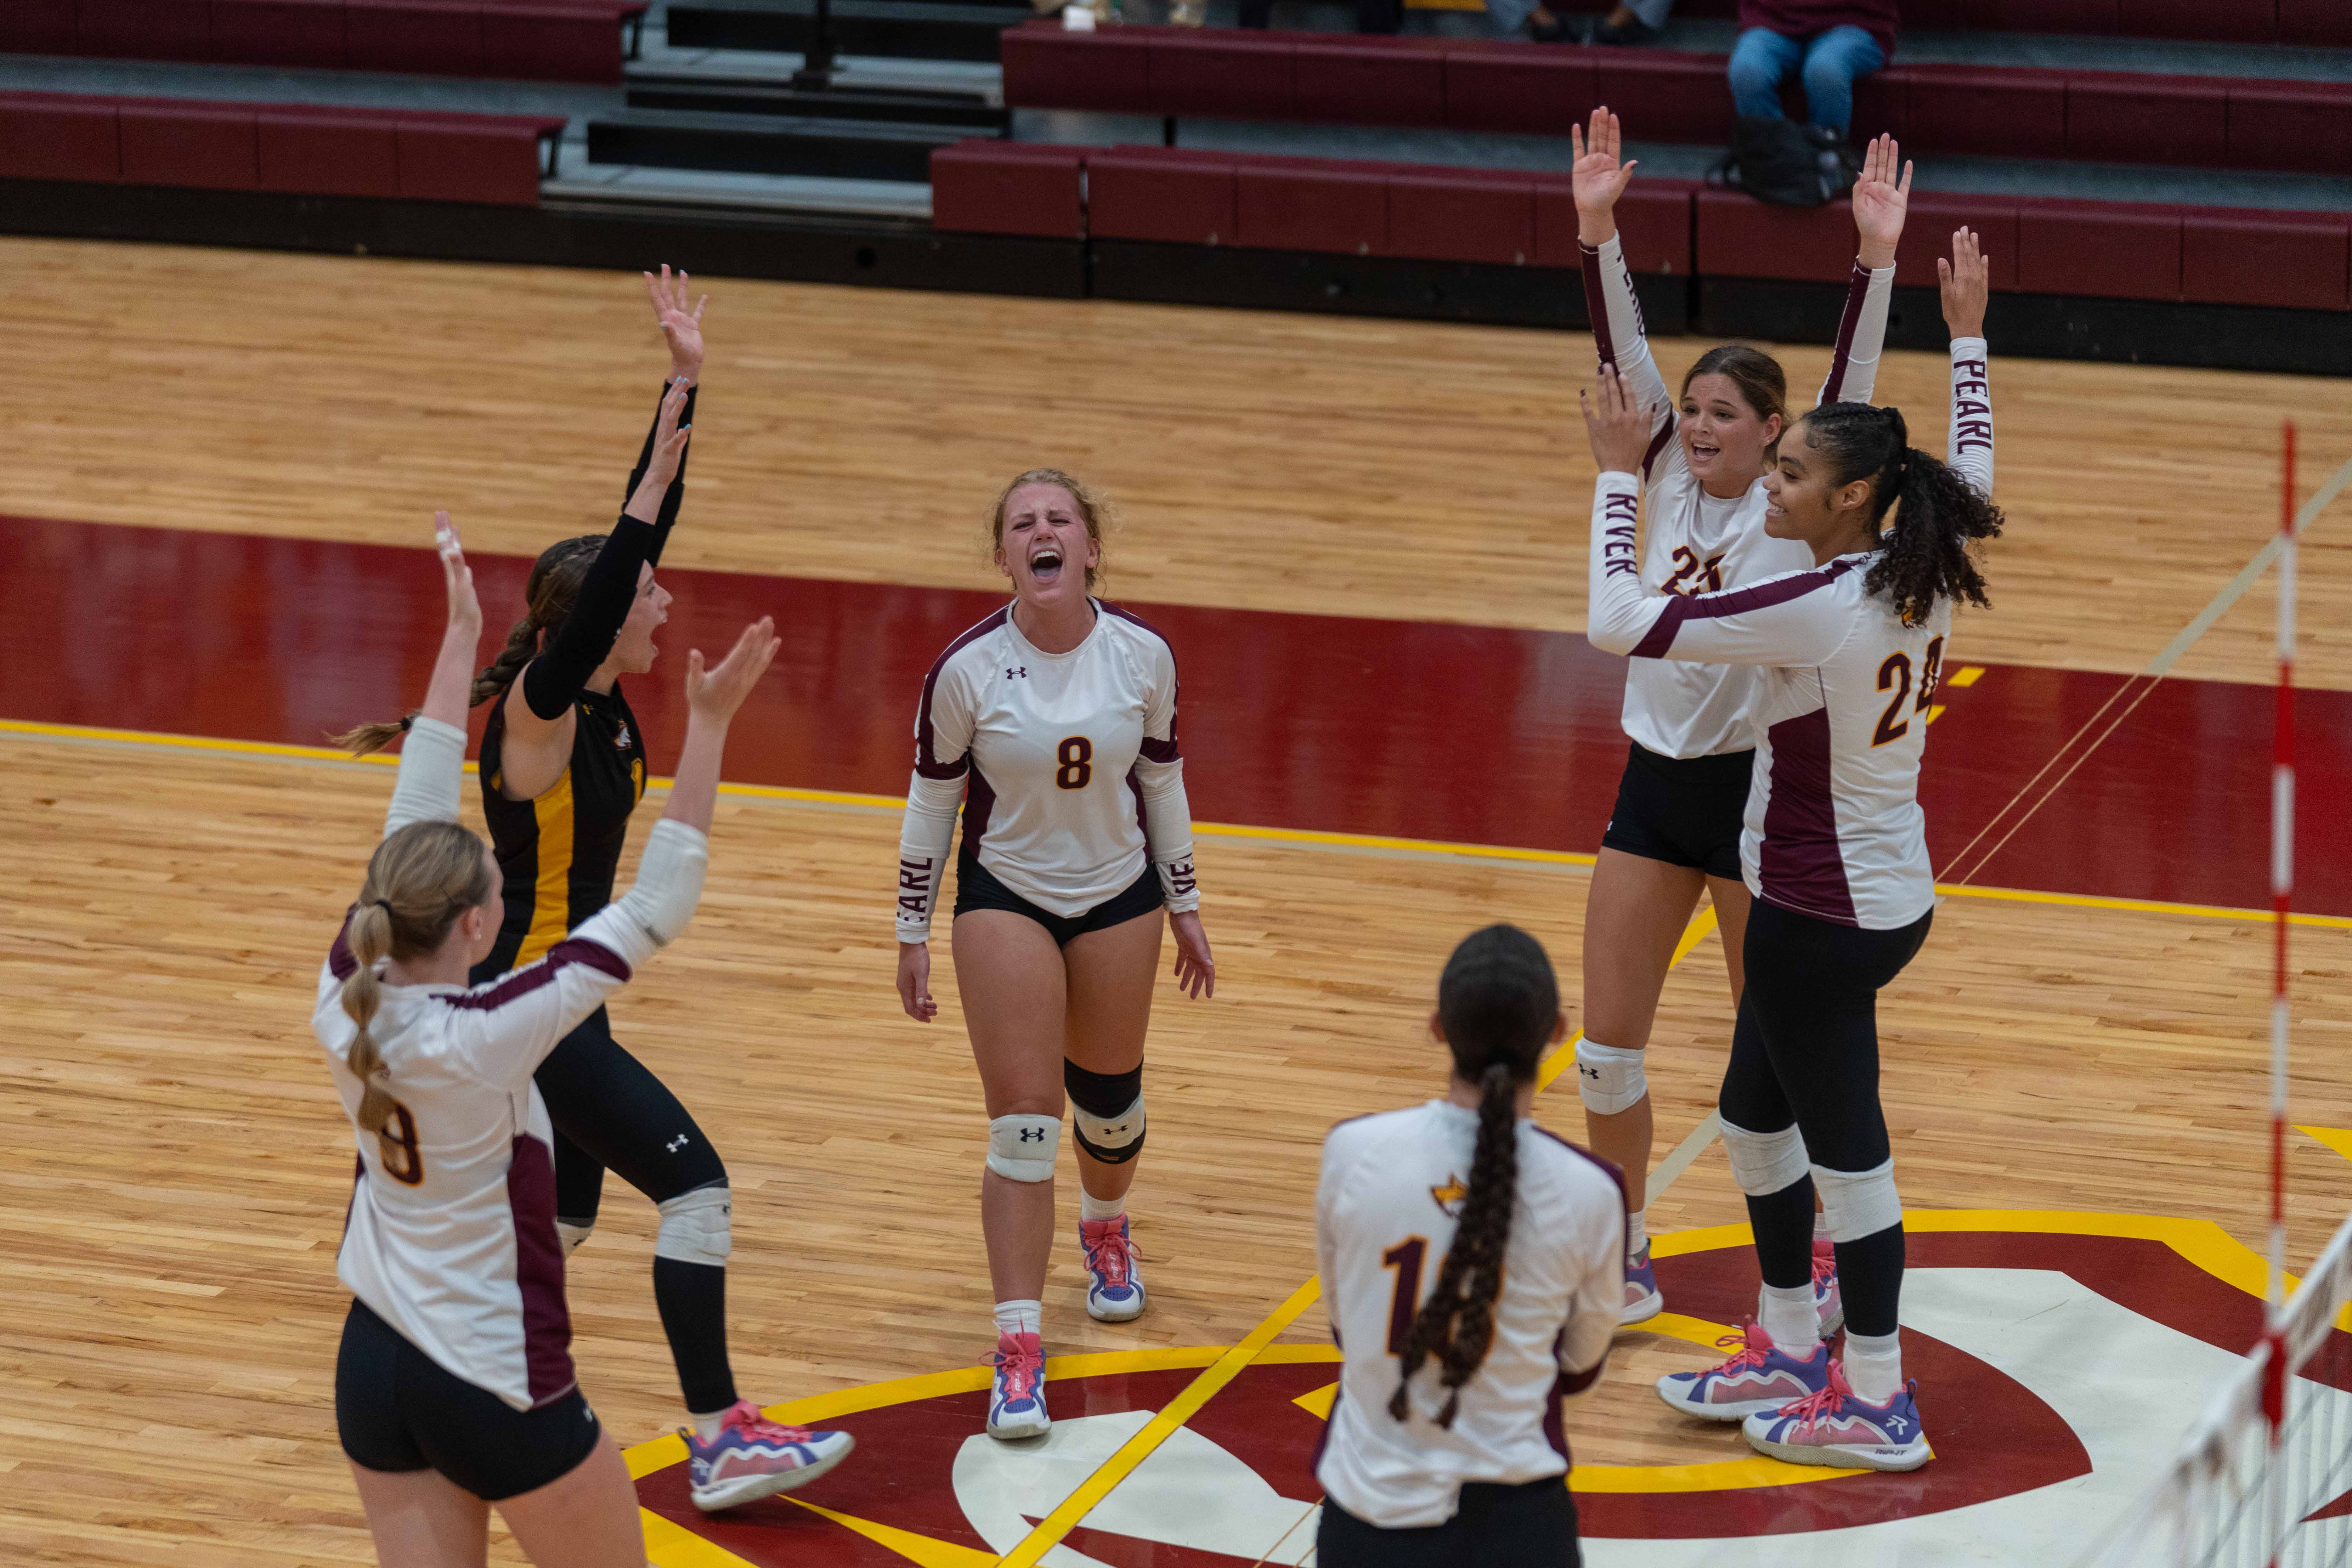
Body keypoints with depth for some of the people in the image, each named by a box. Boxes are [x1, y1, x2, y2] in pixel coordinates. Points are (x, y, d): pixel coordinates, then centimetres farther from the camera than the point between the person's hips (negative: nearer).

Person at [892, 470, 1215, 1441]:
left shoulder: (1142, 656, -11)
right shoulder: (967, 669, -16)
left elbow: (1162, 780, 4)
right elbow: (931, 802, -5)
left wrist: (1185, 908, 9)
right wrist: (912, 936, -2)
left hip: (1120, 899, 2)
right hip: (1004, 899, -2)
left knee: (1108, 1099, 16)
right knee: (1023, 1123, -10)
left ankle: (1105, 1228, 51)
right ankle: (1018, 1349, -8)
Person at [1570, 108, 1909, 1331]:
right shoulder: (1671, 477, 3)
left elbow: (1847, 384, -21)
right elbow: (1622, 355, -6)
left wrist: (1878, 259, -32)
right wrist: (1597, 230, -17)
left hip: (1757, 784, -5)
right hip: (1654, 780, 5)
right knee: (1607, 1045, 6)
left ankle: (1808, 1266, 20)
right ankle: (1627, 1262, 20)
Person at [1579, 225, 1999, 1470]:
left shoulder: (1813, 611, -27)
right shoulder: (1920, 576, -3)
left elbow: (1619, 621, -26)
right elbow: (1971, 475, 21)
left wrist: (1616, 477, -16)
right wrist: (1967, 341, 29)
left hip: (1822, 916, -9)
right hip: (1882, 892, 9)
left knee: (1845, 1148, 3)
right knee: (1755, 1117, 22)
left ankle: (1876, 1404, 14)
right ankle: (1788, 1349, 35)